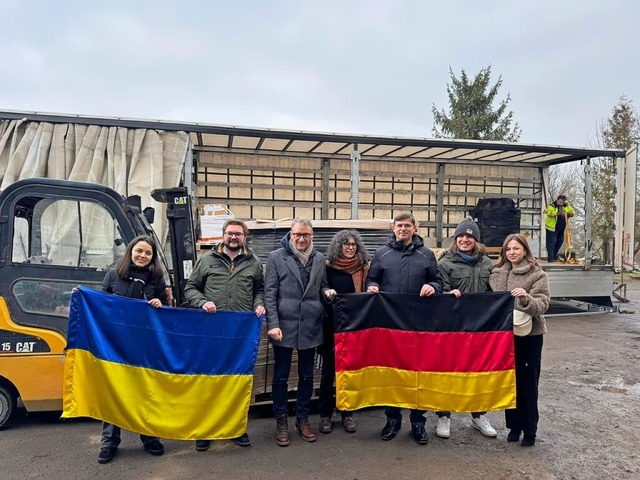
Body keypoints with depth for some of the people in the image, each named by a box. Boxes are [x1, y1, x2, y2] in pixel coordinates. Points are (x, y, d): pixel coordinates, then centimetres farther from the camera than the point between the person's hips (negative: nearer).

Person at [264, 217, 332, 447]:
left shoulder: (319, 259, 6)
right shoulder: (276, 257, -3)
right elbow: (269, 293, -6)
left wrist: (327, 291, -8)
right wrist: (273, 323, -13)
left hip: (310, 326, 3)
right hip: (284, 325, -3)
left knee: (307, 376, 14)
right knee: (281, 376, 9)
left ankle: (303, 418, 31)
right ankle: (281, 420, 25)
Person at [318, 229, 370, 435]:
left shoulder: (363, 268, 4)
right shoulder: (328, 266, -2)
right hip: (333, 325, -2)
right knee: (329, 370, 7)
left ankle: (347, 413, 23)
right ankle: (325, 414, 19)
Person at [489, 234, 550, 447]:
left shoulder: (537, 275, -7)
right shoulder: (496, 273, 5)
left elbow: (542, 305, -16)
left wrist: (526, 299, -33)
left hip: (529, 334, -4)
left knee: (527, 383, 5)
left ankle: (529, 430, 18)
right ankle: (514, 425, 26)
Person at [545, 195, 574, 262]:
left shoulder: (566, 206, 7)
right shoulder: (551, 206, -12)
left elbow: (572, 211, 8)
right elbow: (549, 212, -29)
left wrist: (570, 214, -16)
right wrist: (557, 213, -44)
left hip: (561, 228, 7)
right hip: (552, 228, -7)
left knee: (560, 241, 16)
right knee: (551, 242, -8)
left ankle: (554, 255, 31)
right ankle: (550, 258, -4)